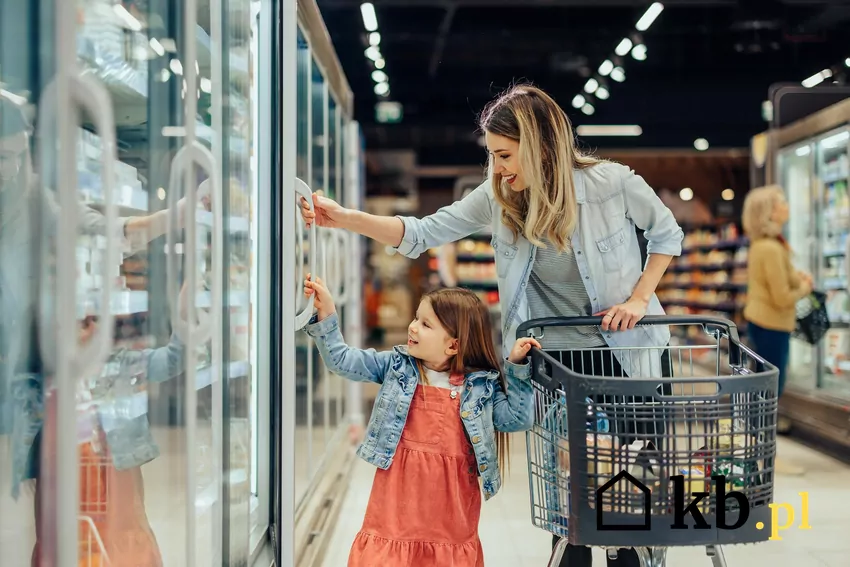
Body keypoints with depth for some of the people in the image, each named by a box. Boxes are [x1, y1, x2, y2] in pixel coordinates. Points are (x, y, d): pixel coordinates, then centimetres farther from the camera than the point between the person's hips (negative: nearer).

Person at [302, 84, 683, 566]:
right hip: (558, 358, 2)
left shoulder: (613, 183, -16)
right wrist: (345, 218, -20)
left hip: (631, 351, -2)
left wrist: (639, 298, -11)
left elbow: (667, 234, 1)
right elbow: (423, 233, -9)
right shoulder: (499, 198, -8)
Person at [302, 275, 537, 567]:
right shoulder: (396, 366, 2)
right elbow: (342, 361, 1)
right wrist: (325, 313, -10)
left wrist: (517, 366, -8)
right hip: (399, 494, 1)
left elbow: (517, 419, -3)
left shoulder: (481, 385, 0)